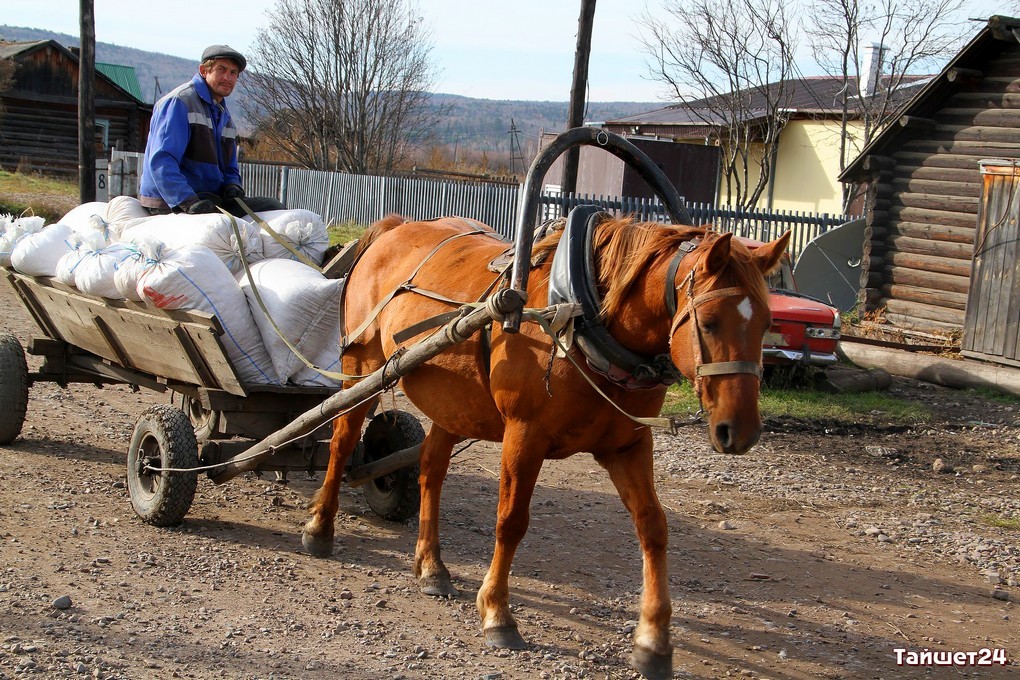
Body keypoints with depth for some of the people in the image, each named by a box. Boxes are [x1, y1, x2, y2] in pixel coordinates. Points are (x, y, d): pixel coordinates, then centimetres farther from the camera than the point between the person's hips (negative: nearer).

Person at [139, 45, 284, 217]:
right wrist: (189, 202, -31)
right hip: (171, 205, -9)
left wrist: (232, 187, 0)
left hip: (210, 201, 9)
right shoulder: (179, 101, -8)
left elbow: (230, 169, 26)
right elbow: (161, 161, -20)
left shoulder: (225, 117, 21)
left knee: (273, 207, -6)